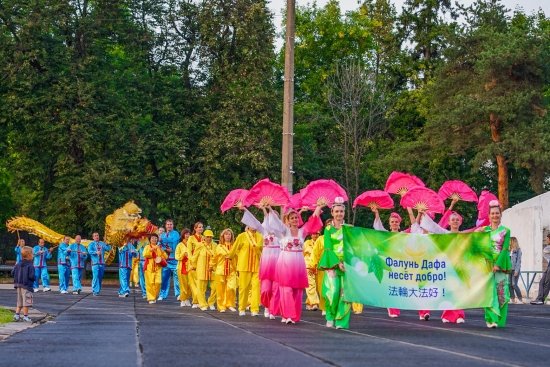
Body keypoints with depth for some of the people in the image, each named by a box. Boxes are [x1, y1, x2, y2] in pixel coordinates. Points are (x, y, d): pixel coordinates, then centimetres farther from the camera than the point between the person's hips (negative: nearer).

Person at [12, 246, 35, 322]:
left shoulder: (18, 264, 6)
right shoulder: (30, 266, -16)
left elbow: (12, 273, 8)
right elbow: (31, 276, -21)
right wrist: (33, 279, 0)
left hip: (19, 285, 8)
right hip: (27, 285, -8)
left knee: (20, 302, 17)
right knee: (26, 302, -1)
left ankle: (17, 315, 16)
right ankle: (25, 316, 1)